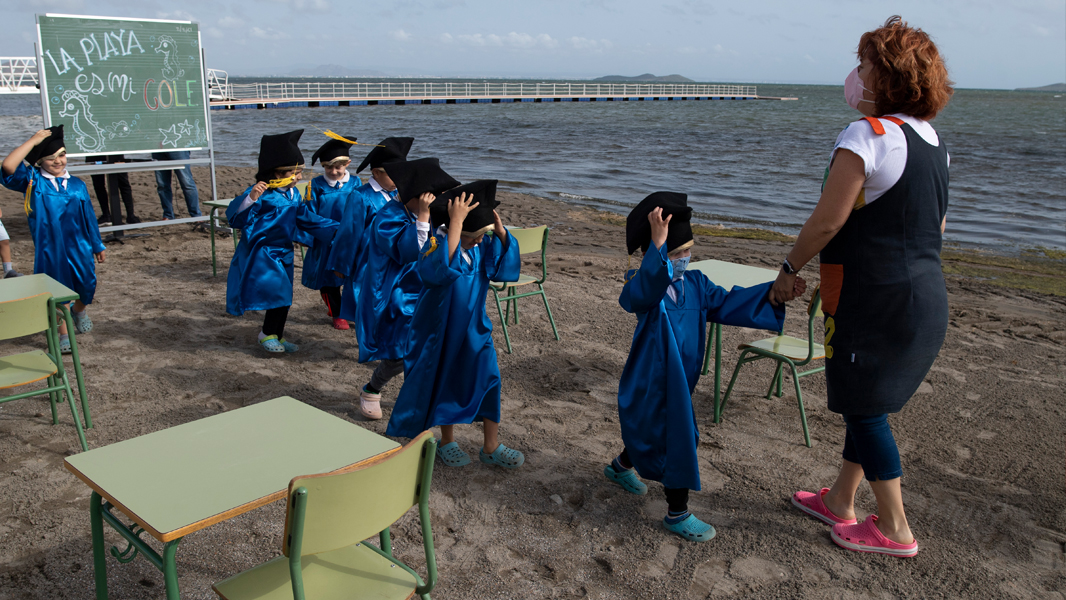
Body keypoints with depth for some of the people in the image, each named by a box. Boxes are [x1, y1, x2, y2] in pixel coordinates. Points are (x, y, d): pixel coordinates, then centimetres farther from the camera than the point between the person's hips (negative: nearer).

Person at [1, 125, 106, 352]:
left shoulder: (77, 185, 6)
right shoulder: (33, 181, -1)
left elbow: (89, 217, 11)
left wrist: (98, 246, 13)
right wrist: (33, 141, -16)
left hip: (79, 247, 2)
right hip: (50, 249, -2)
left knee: (87, 286, 5)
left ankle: (79, 310, 40)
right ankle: (63, 336, 18)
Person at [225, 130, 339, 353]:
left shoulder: (292, 195, 6)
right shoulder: (262, 194, -19)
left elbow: (306, 218, 18)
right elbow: (236, 216, -28)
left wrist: (335, 229, 14)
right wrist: (251, 198, -46)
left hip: (283, 252, 8)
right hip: (261, 253, -8)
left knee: (284, 297, 13)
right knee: (278, 293, -14)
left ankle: (277, 337, 28)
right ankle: (267, 334, 7)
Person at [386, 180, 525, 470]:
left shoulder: (484, 244, -5)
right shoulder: (436, 244, -23)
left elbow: (508, 270, -8)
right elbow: (443, 268, -45)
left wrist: (501, 232, -20)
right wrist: (456, 223, -47)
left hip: (474, 329, 5)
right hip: (441, 330, -5)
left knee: (487, 379, 2)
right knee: (445, 383, 10)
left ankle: (491, 447, 16)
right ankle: (447, 442, 31)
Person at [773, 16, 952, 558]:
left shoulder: (867, 134, -17)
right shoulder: (933, 141, 10)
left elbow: (826, 221, -18)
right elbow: (937, 224, 18)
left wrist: (789, 270, -5)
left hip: (876, 299, -9)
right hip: (926, 292, 9)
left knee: (865, 407, 4)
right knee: (866, 400, 18)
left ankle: (894, 529, 15)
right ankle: (840, 501, 32)